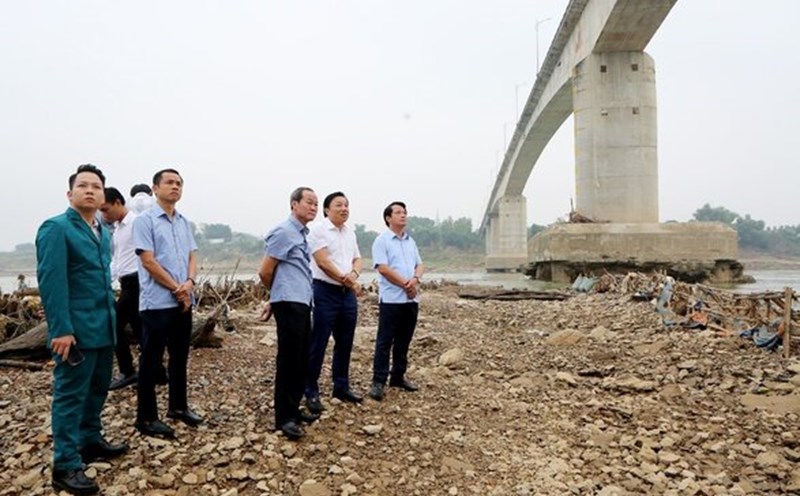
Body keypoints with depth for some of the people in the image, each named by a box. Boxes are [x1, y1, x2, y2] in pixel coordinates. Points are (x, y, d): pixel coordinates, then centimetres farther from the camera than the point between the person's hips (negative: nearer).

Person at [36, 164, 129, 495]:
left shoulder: (102, 233, 14)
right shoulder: (56, 228, -10)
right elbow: (50, 281, -17)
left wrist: (111, 319, 15)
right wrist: (61, 330, -22)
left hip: (103, 328, 8)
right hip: (77, 329, -8)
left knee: (97, 389, 17)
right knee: (71, 395, -1)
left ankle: (91, 442, 33)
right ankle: (66, 466, 7)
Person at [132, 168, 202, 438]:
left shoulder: (184, 222, 12)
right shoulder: (145, 220, -8)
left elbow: (192, 255, 10)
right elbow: (148, 261, -13)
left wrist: (189, 283, -9)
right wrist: (177, 289, -11)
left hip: (183, 301, 7)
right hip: (157, 302, -7)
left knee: (180, 356, 15)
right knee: (151, 360, 2)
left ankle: (178, 406, 29)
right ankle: (146, 417, 11)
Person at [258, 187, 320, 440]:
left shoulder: (302, 234, 16)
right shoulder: (284, 232, -11)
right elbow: (265, 271, -10)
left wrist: (274, 299, 19)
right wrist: (279, 295, 6)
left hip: (302, 303, 9)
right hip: (289, 304, -9)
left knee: (301, 360, 14)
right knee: (289, 360, -3)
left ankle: (293, 409, 26)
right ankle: (284, 418, 6)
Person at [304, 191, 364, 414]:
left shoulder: (350, 232, 15)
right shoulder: (318, 230, -8)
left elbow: (357, 259, 14)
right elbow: (323, 262, -15)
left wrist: (353, 275, -8)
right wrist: (346, 280, -11)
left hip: (348, 293, 7)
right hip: (325, 292, -7)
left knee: (345, 343, 13)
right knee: (318, 344, -2)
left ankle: (341, 387, 25)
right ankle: (311, 391, 8)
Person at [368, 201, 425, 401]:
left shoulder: (411, 241, 16)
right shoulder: (382, 240, -5)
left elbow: (420, 264, 14)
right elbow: (383, 268, -14)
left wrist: (415, 279, -9)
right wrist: (405, 284, -13)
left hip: (411, 299, 7)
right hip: (391, 299, -7)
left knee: (403, 341, 13)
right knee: (385, 342, -2)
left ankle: (398, 376, 24)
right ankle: (378, 381, 3)